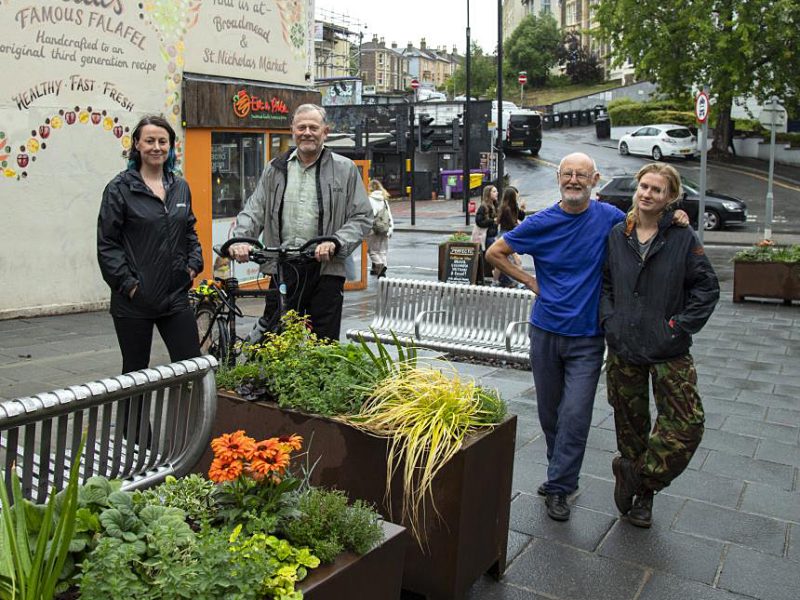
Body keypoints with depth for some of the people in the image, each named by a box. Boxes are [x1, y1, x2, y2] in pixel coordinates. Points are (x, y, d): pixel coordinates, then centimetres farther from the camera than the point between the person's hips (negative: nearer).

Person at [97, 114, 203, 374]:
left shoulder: (181, 187, 11)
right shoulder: (120, 188, -4)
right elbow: (106, 244, -6)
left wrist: (194, 263, 5)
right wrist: (127, 283, -12)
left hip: (175, 296, 4)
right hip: (134, 299, -4)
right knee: (135, 372, 8)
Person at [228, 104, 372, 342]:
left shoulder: (345, 169, 4)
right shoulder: (276, 168, 12)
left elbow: (362, 217, 1)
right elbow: (254, 210, 11)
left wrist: (336, 243, -15)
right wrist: (241, 239, -9)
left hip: (326, 269, -2)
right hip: (283, 268, 2)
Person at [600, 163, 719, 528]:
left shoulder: (682, 238, -4)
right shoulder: (617, 235, 4)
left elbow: (707, 288, -1)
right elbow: (604, 281, 12)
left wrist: (680, 326, -8)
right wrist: (608, 319, -1)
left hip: (669, 351, -2)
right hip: (623, 349, 2)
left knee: (687, 425, -9)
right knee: (630, 424, 12)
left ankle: (638, 475, 14)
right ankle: (643, 495, 32)